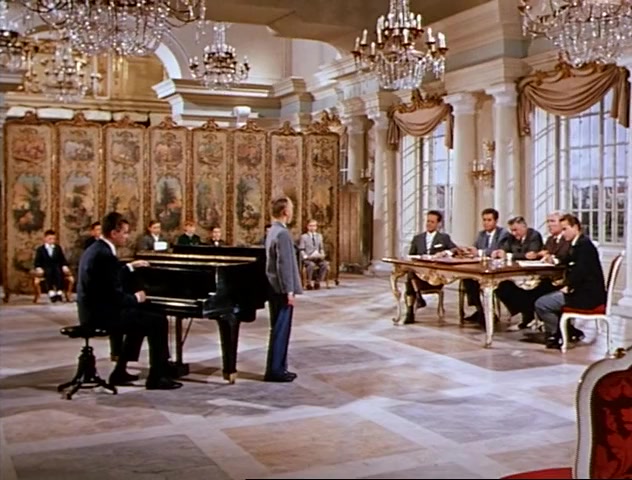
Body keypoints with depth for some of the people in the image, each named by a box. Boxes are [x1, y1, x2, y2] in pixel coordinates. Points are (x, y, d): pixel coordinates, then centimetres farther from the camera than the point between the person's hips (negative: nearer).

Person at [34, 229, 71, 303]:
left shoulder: (58, 248, 20)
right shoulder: (40, 249, 14)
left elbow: (63, 259, 12)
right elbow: (37, 262, 6)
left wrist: (65, 266, -8)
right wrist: (38, 268, -15)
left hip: (57, 267, 1)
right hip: (46, 268, -1)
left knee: (59, 272, -35)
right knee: (49, 272, -37)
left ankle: (59, 292, -43)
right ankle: (51, 293, -48)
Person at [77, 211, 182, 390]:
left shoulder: (95, 249, 11)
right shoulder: (105, 255, -20)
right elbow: (116, 295, -21)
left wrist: (130, 266, 34)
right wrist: (136, 297, -3)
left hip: (93, 311, 11)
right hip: (101, 314, -11)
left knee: (140, 317, 29)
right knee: (158, 323, -8)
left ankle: (120, 372, 28)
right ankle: (157, 377, -1)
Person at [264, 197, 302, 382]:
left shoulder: (273, 231, 14)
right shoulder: (283, 233, -17)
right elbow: (283, 264, -22)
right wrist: (289, 290, -20)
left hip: (274, 288, 10)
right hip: (281, 289, -10)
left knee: (278, 329, 14)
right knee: (281, 329, -5)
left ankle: (278, 368, 19)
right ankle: (275, 370, -1)